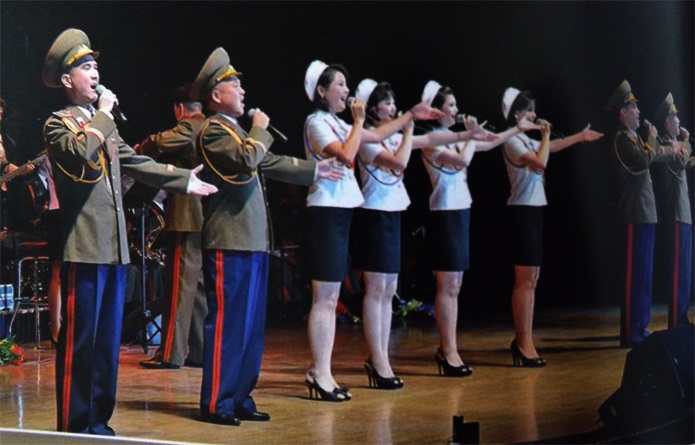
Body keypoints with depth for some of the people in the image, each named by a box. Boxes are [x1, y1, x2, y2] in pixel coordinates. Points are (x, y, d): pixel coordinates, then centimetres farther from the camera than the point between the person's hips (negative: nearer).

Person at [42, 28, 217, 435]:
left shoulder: (103, 125, 21)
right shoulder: (58, 124, -4)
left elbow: (135, 162, 22)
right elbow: (80, 151, -24)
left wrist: (183, 180, 20)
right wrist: (103, 115, -11)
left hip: (115, 247, 8)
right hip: (85, 248, -8)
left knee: (109, 340, 11)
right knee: (79, 339, -5)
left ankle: (99, 420, 18)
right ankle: (73, 425, 0)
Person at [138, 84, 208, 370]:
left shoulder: (190, 128, -10)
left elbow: (157, 145, -20)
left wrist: (139, 148, 0)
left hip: (188, 219, -9)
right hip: (209, 220, 9)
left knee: (180, 284, -8)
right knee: (201, 285, 12)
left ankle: (171, 353, -8)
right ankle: (201, 351, 15)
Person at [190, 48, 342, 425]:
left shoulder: (236, 131, 21)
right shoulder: (213, 130, -11)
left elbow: (268, 163, 30)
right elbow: (247, 160, -26)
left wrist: (312, 170, 33)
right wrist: (261, 129, -9)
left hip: (252, 243, 10)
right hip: (229, 245, -10)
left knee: (251, 326, 13)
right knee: (226, 325, -7)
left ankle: (240, 399, 19)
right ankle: (216, 404, -2)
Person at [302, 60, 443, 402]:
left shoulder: (336, 123, 17)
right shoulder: (316, 123, -10)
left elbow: (376, 135, 28)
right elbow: (346, 155, -23)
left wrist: (410, 116, 28)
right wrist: (358, 121, -13)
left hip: (341, 212, 10)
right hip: (325, 212, -9)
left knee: (330, 299, 8)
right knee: (324, 299, -8)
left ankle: (321, 372, 10)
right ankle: (319, 373, -6)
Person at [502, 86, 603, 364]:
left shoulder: (526, 140, 16)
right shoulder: (512, 142, -13)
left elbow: (550, 148, 36)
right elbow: (541, 162, -26)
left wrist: (580, 137, 43)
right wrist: (545, 134, -12)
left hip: (533, 210, 10)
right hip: (522, 211, -10)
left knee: (531, 279, 9)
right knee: (525, 280, -11)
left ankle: (524, 341, 12)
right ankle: (523, 343, -10)